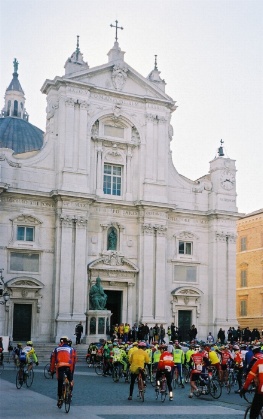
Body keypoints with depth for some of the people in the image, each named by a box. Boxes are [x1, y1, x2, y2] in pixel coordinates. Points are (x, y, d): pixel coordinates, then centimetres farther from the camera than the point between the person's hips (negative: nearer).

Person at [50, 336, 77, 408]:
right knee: (70, 380, 21)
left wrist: (52, 370, 24)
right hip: (68, 366, -1)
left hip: (59, 367, 1)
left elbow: (53, 360, 19)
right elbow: (74, 360, 14)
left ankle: (60, 398, 8)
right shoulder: (71, 349, 19)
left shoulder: (56, 349, 21)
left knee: (60, 383, 9)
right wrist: (73, 370, 20)